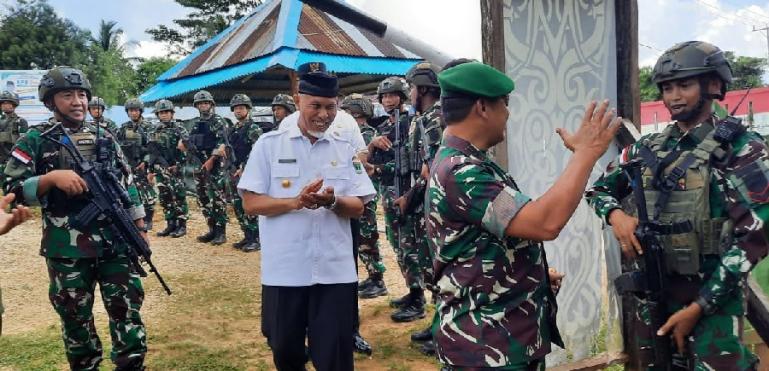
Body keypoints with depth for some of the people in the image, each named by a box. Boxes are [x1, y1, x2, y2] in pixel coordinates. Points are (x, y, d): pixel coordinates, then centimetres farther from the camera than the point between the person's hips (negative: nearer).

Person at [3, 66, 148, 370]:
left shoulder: (105, 138, 9)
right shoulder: (35, 140, 0)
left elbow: (128, 184, 12)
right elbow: (13, 189, -5)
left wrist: (140, 229, 9)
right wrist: (52, 177, -21)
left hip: (115, 244, 2)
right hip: (66, 249, -2)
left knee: (127, 309, 5)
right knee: (75, 317, 11)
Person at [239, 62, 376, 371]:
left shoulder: (345, 148, 5)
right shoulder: (269, 144, 0)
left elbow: (358, 208, 3)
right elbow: (251, 203, -4)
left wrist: (332, 201, -19)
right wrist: (296, 202, -20)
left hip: (335, 271, 1)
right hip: (283, 271, 0)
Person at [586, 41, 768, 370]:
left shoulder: (740, 148, -6)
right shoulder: (647, 149, 7)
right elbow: (599, 189, 18)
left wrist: (698, 307, -15)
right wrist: (615, 214, -8)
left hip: (712, 300, -4)